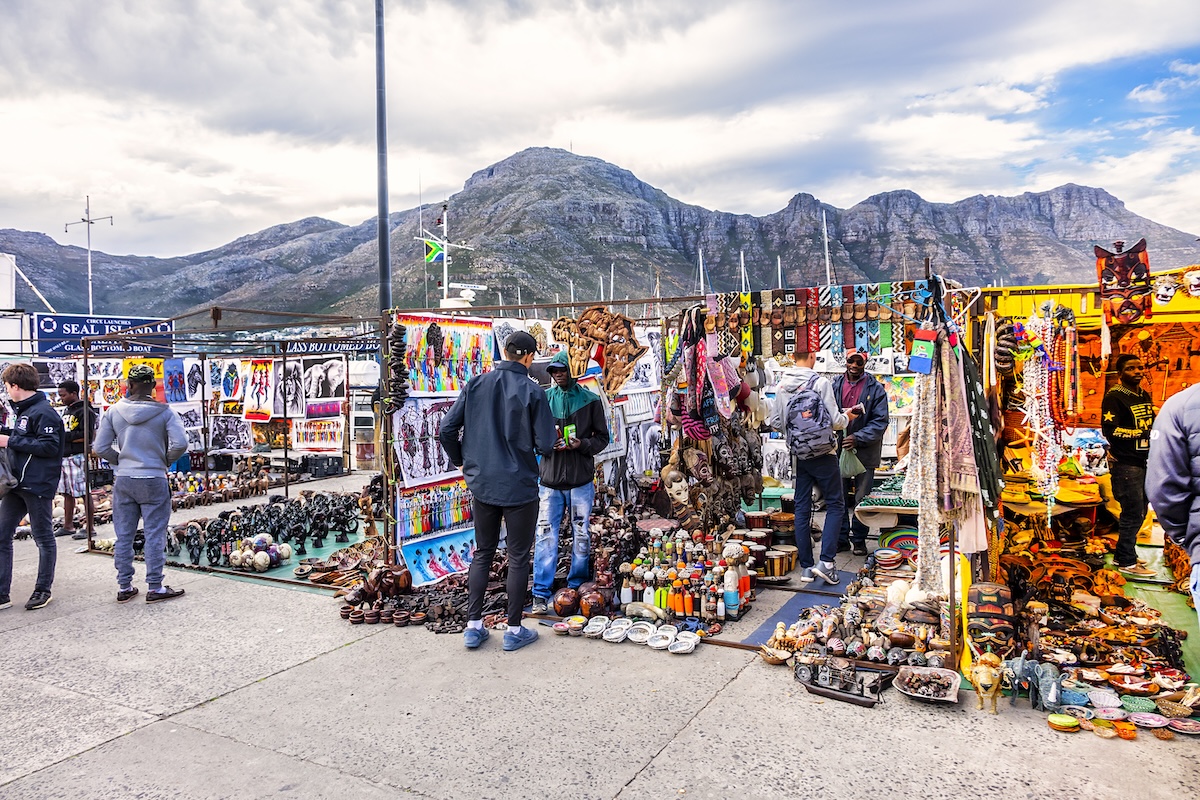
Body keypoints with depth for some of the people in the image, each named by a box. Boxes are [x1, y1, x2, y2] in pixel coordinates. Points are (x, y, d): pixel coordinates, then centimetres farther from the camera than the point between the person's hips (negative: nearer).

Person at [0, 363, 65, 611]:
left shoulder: (43, 412, -15)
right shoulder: (23, 410, 14)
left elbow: (50, 446, -22)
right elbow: (26, 438, 18)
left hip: (38, 486, -9)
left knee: (44, 538, 5)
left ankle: (43, 590, 18)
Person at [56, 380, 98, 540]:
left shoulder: (84, 411, -9)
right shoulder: (67, 411, 19)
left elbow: (87, 436, -16)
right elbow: (64, 433, 25)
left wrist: (64, 436, -11)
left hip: (78, 456, -9)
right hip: (64, 457, 9)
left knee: (84, 493, -5)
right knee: (67, 493, 14)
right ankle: (68, 526, 22)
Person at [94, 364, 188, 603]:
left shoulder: (114, 411, -1)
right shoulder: (164, 412, -9)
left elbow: (101, 447, 0)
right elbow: (180, 444, -16)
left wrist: (119, 460, 16)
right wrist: (166, 461, 2)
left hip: (123, 480, 3)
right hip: (154, 481, -3)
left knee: (124, 535, 12)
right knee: (155, 536, 4)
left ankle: (124, 587, 22)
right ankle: (155, 588, 9)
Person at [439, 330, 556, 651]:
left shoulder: (475, 385, -1)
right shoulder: (532, 391, -12)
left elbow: (447, 430, -1)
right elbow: (545, 445, -14)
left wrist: (461, 461, 15)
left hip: (482, 484, 4)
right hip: (519, 486, -4)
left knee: (482, 553, 17)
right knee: (518, 558, 9)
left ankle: (474, 625, 20)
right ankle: (514, 630, 18)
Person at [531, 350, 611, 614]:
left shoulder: (590, 400, 1)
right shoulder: (544, 398, 5)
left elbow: (602, 437, 5)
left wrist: (582, 444, -14)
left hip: (581, 481, 0)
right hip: (550, 481, 0)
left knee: (581, 537, 9)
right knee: (545, 537, -1)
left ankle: (576, 588, 25)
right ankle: (541, 594, 6)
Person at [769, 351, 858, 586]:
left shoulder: (781, 385, 1)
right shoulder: (821, 382, -13)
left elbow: (775, 423, 3)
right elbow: (835, 421, -13)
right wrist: (847, 417, 8)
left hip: (798, 455, 5)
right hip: (823, 454, -4)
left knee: (802, 508, 9)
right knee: (835, 504, 8)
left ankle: (806, 567, 13)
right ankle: (826, 561, -2)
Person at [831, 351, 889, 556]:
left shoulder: (875, 389, -3)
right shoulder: (835, 385, 5)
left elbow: (880, 421, -8)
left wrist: (858, 438, -20)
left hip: (865, 451, -2)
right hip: (839, 448, 2)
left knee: (862, 498, 6)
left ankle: (859, 539, 18)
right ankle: (841, 537, 20)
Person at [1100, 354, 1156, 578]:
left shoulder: (1144, 395, 14)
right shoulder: (1114, 397, -13)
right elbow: (1110, 429, -22)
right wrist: (1141, 433, -23)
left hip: (1144, 462, 9)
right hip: (1126, 464, -9)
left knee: (1138, 513, 15)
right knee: (1133, 513, -6)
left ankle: (1122, 555, 26)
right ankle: (1127, 563, 4)